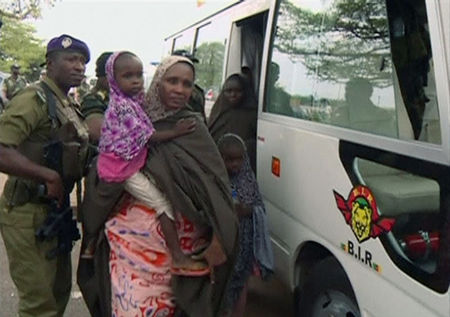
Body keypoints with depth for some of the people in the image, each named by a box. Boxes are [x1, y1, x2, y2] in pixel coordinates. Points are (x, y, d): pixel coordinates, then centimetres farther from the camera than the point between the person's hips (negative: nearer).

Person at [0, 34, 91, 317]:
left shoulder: (68, 106, 12)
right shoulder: (35, 99, -16)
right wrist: (50, 176, -27)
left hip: (55, 209, 9)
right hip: (27, 211, -9)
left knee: (60, 290, 22)